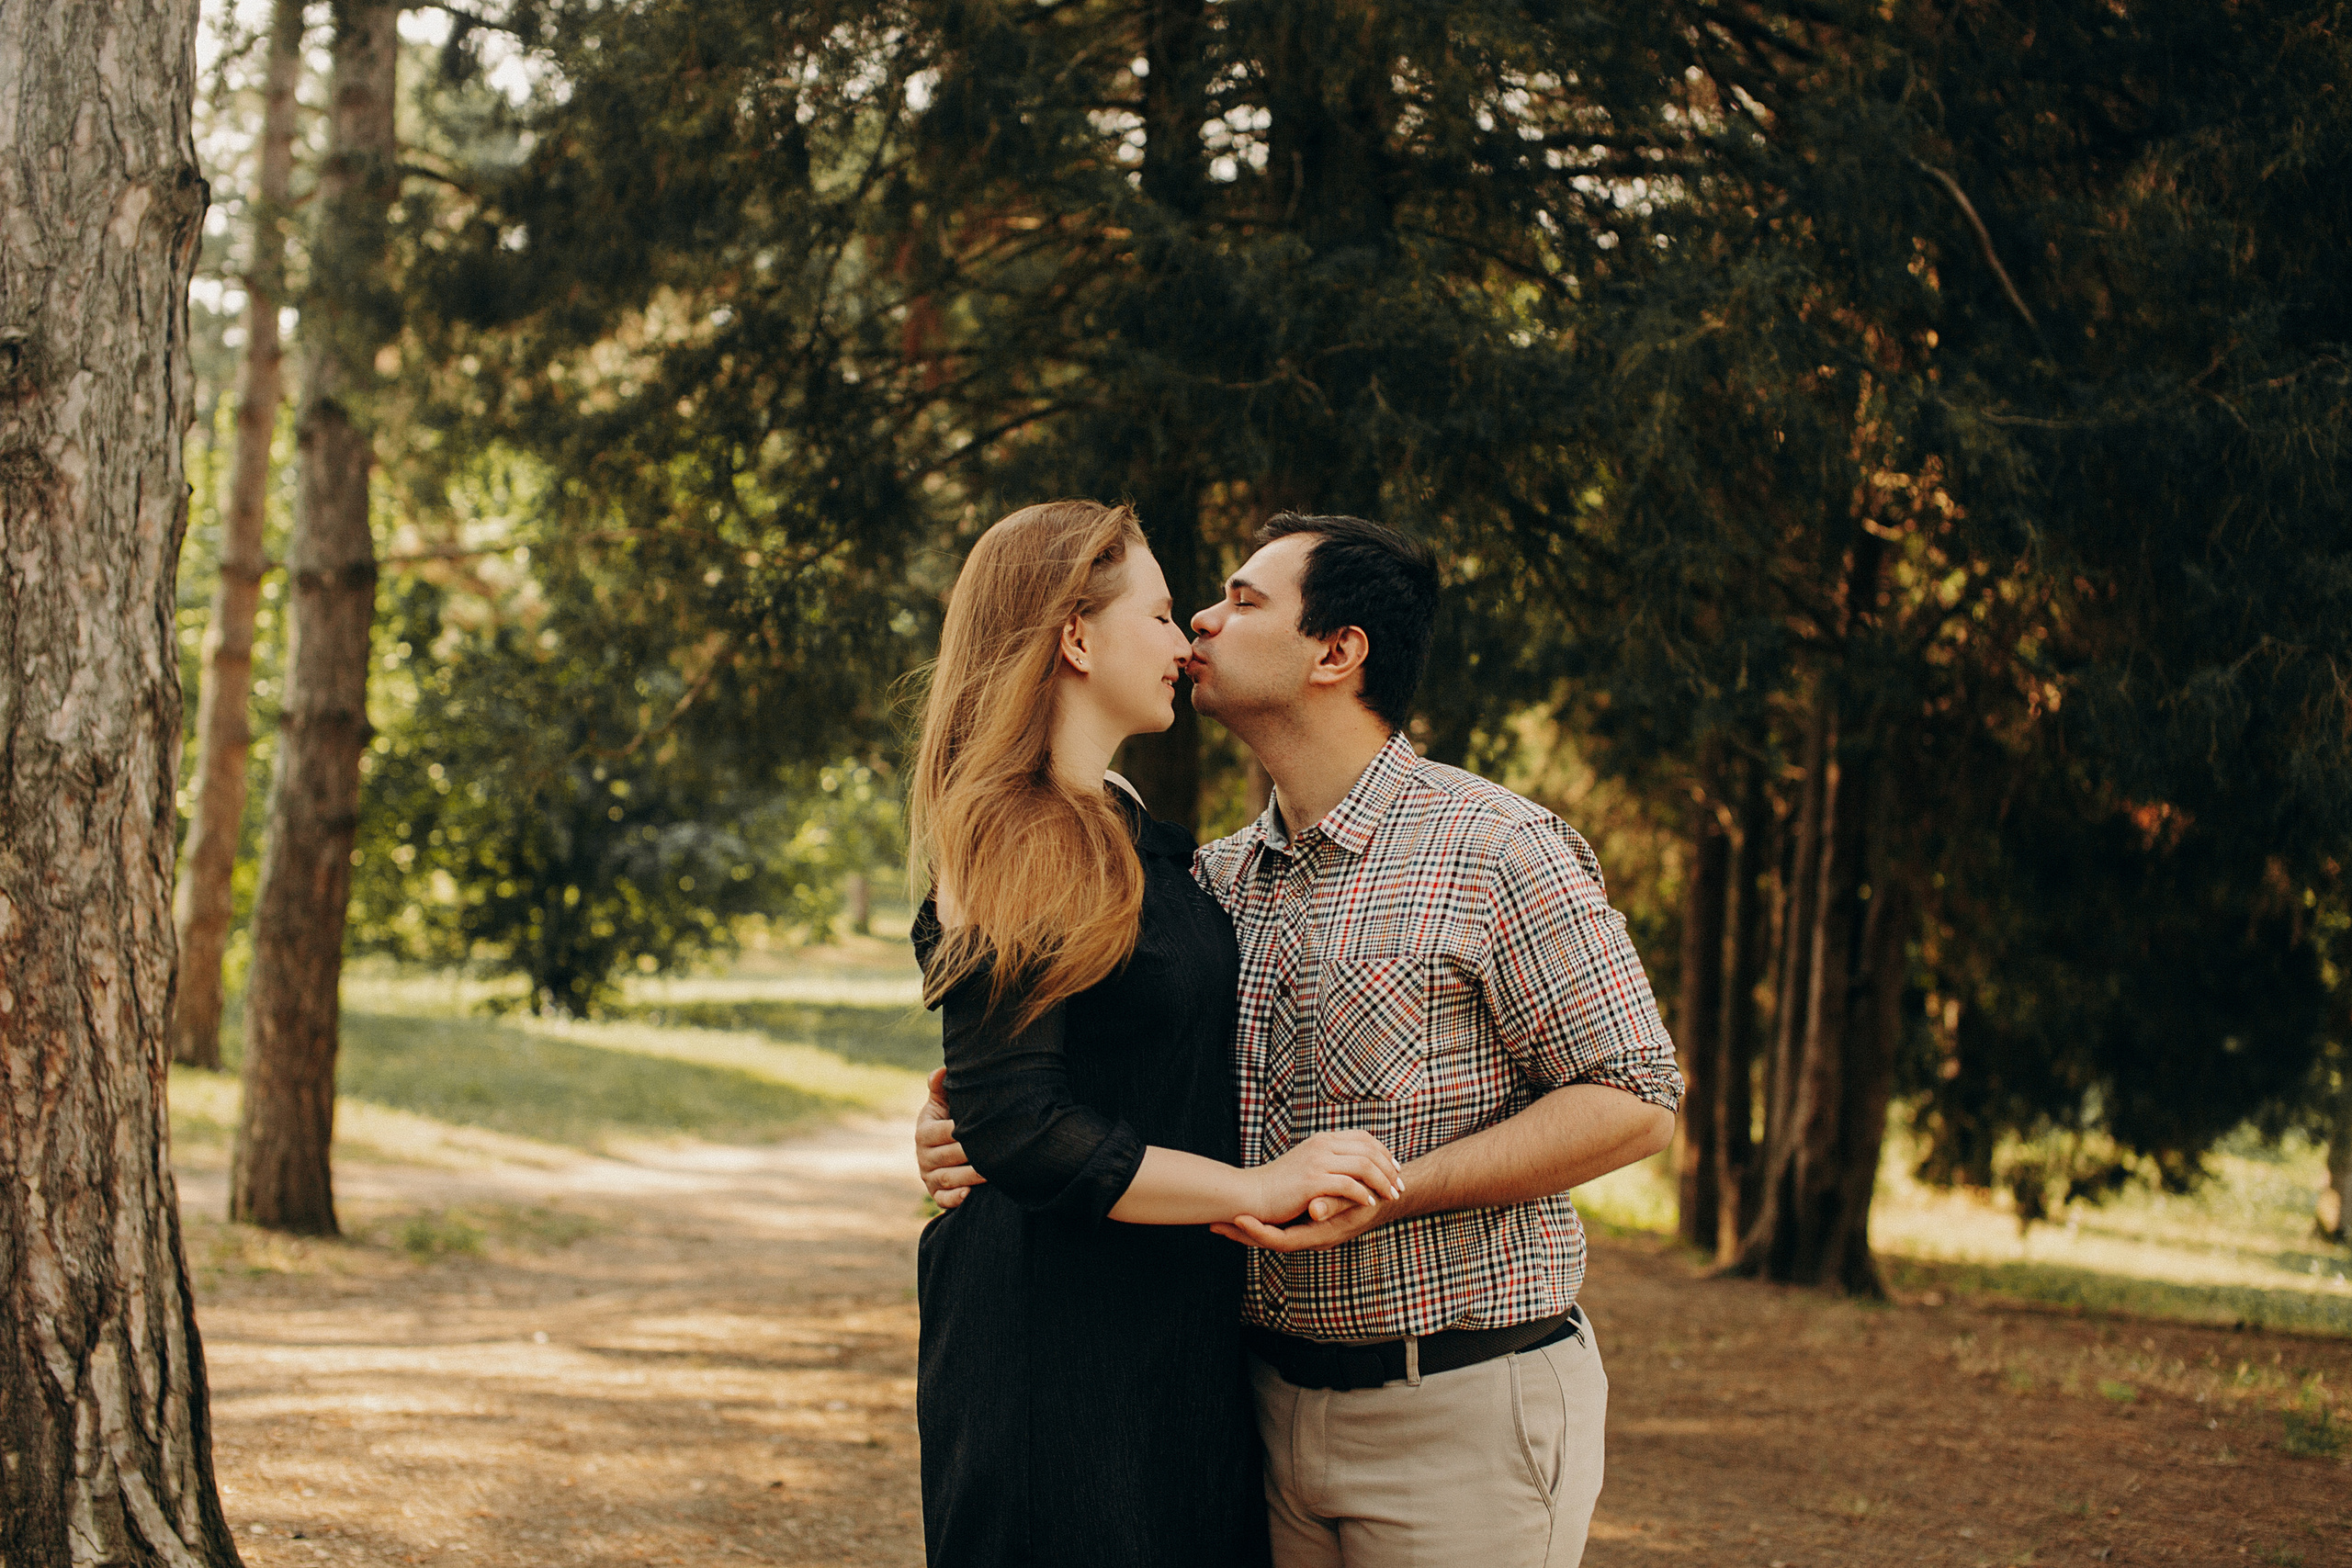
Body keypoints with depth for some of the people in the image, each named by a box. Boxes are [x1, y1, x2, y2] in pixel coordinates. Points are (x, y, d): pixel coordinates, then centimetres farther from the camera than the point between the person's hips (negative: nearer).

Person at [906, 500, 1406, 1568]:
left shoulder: (1136, 838, 13)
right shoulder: (1017, 849, -14)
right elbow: (1013, 1128, -21)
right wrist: (1255, 1188, -20)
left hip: (1171, 1335, 9)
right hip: (1057, 1349, -9)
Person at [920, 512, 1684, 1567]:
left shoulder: (1497, 850, -10)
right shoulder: (1219, 878, 11)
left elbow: (1634, 1103, -13)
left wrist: (1388, 1191, -21)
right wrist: (972, 1125, -5)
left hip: (1462, 1409, -6)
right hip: (1270, 1395, 6)